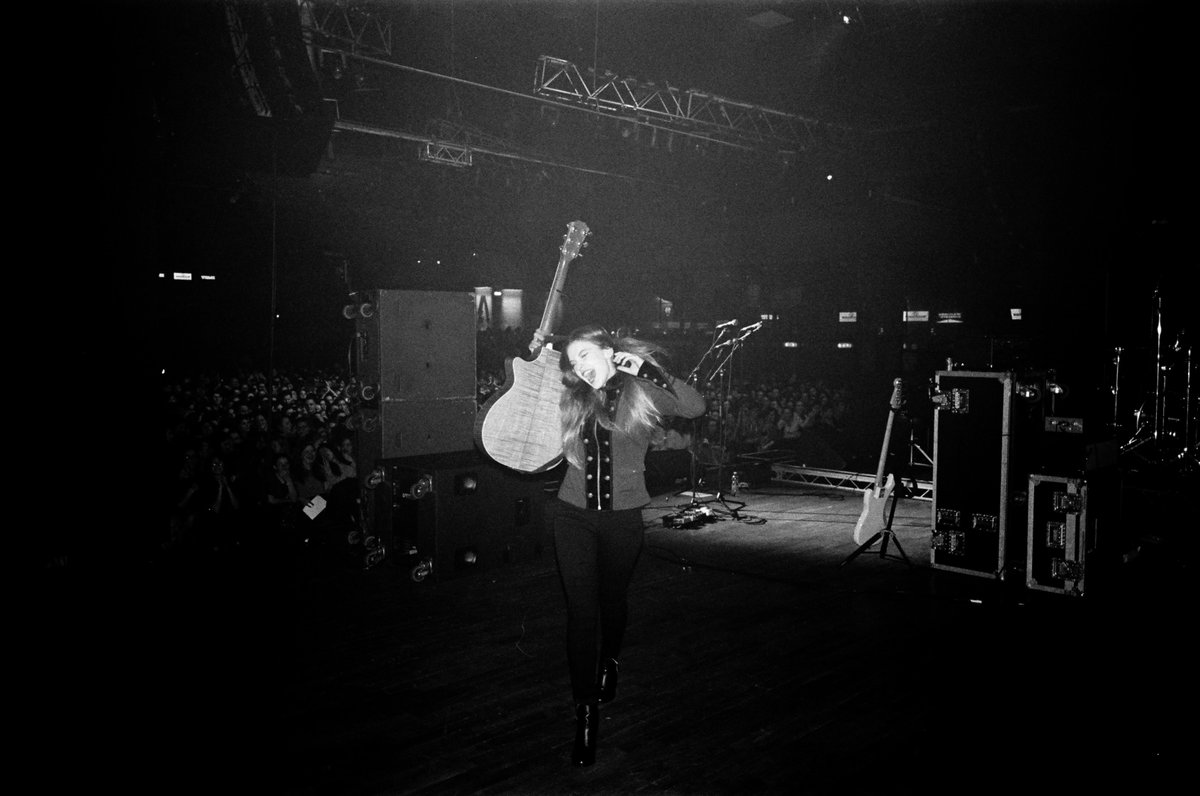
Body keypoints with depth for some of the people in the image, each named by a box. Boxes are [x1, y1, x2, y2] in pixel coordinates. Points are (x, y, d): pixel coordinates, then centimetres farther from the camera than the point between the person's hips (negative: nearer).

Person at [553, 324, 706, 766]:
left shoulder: (642, 392, -4)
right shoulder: (572, 399, 4)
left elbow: (695, 407, -19)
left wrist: (648, 369, -19)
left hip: (622, 517, -1)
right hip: (574, 514, 1)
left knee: (612, 600, 18)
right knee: (581, 610, -3)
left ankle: (610, 661, 50)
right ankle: (586, 713, 5)